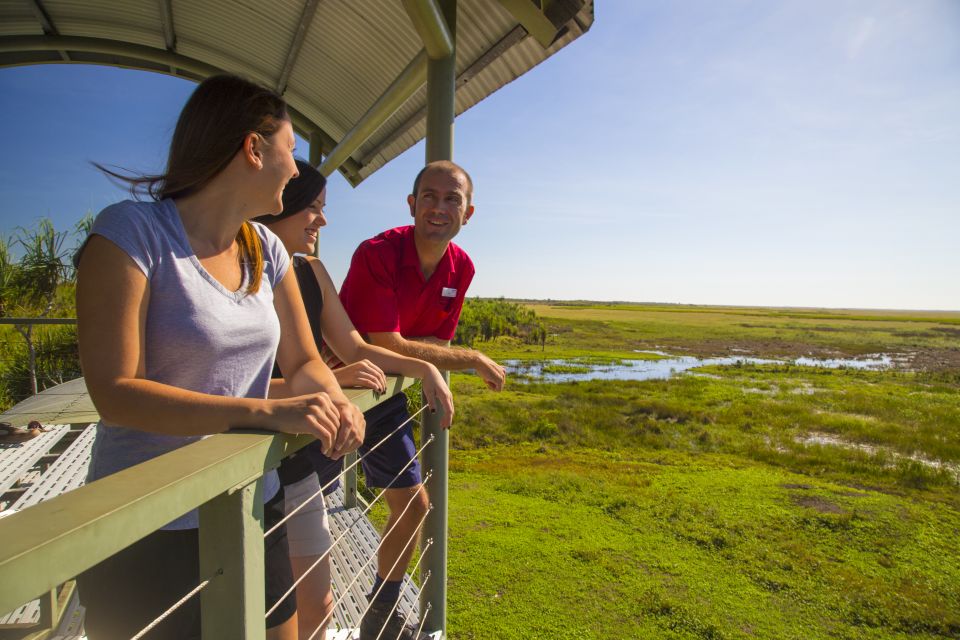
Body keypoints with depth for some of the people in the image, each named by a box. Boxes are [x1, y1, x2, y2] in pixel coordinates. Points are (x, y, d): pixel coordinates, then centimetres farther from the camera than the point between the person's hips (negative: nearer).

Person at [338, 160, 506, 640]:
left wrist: (407, 351, -22)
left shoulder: (461, 267, -5)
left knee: (413, 506, 14)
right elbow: (387, 347, -28)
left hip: (383, 390, 7)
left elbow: (437, 342, 0)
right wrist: (473, 360, -20)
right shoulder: (377, 254, -25)